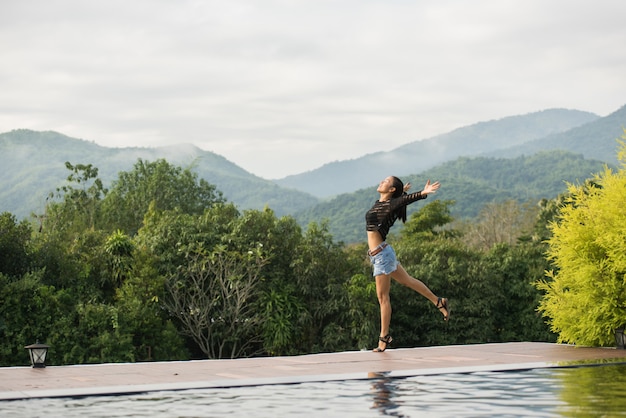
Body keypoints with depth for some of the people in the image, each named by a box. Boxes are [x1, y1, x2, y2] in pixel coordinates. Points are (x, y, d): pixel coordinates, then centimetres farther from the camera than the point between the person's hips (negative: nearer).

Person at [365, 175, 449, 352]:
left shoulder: (390, 205, -13)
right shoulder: (379, 203, 10)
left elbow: (406, 199, -33)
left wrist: (423, 193, -47)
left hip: (381, 254, -9)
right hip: (378, 254, 9)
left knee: (382, 296, -3)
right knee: (407, 280, 20)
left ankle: (384, 337, 4)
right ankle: (439, 302, 31)